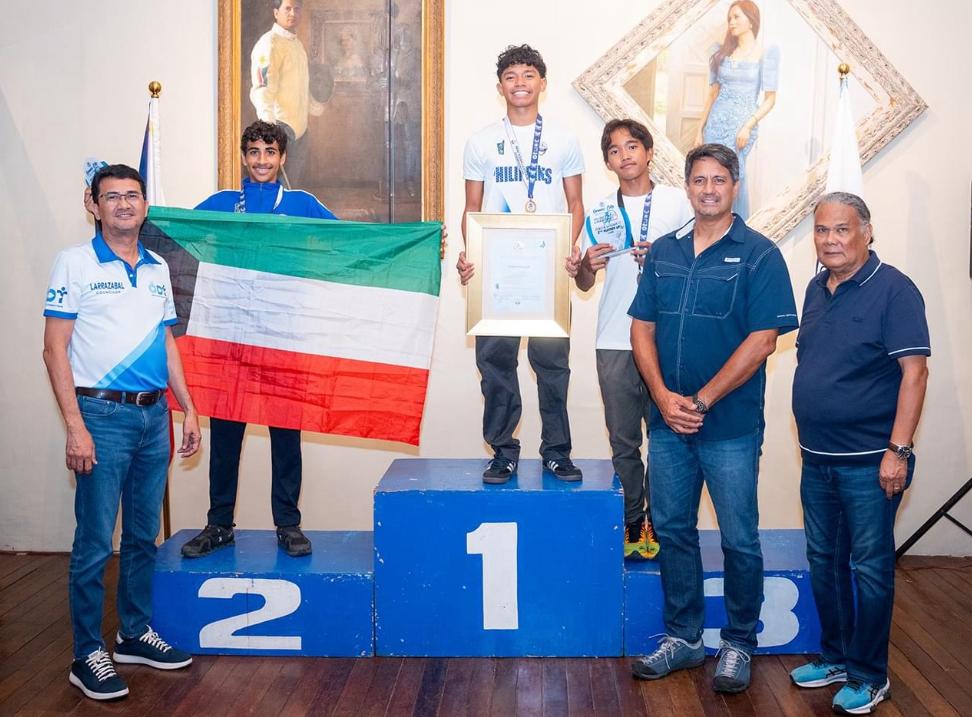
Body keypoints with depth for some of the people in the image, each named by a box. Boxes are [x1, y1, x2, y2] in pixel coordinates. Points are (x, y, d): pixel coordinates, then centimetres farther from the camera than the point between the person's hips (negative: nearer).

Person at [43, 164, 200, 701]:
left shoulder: (159, 269, 13)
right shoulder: (75, 263, -4)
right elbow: (55, 349, -8)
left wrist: (188, 409, 13)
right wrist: (75, 427, -15)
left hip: (154, 415, 6)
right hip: (103, 415, -5)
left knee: (143, 536, 13)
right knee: (95, 542, -2)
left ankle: (135, 635, 27)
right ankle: (88, 655, 10)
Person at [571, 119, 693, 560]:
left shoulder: (678, 202, 4)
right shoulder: (600, 213, 13)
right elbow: (584, 284, 15)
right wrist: (587, 265, -8)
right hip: (614, 342, 3)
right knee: (623, 443, 7)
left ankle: (660, 524, 14)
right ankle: (631, 525, 17)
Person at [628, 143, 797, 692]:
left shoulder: (759, 255, -6)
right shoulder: (663, 251, 9)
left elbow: (763, 340, -13)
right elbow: (642, 328, 7)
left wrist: (701, 401, -15)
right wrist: (664, 397, -8)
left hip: (731, 426, -4)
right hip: (668, 422, 5)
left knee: (739, 540, 5)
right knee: (673, 531, 12)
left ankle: (739, 644, 22)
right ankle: (683, 637, 26)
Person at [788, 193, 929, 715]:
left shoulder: (892, 289, -12)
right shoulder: (817, 289, 9)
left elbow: (913, 371, -16)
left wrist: (899, 449, -21)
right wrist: (806, 437, 15)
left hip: (869, 461, -7)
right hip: (817, 458, 7)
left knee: (869, 567, 3)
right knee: (824, 560, 15)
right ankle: (834, 657, 31)